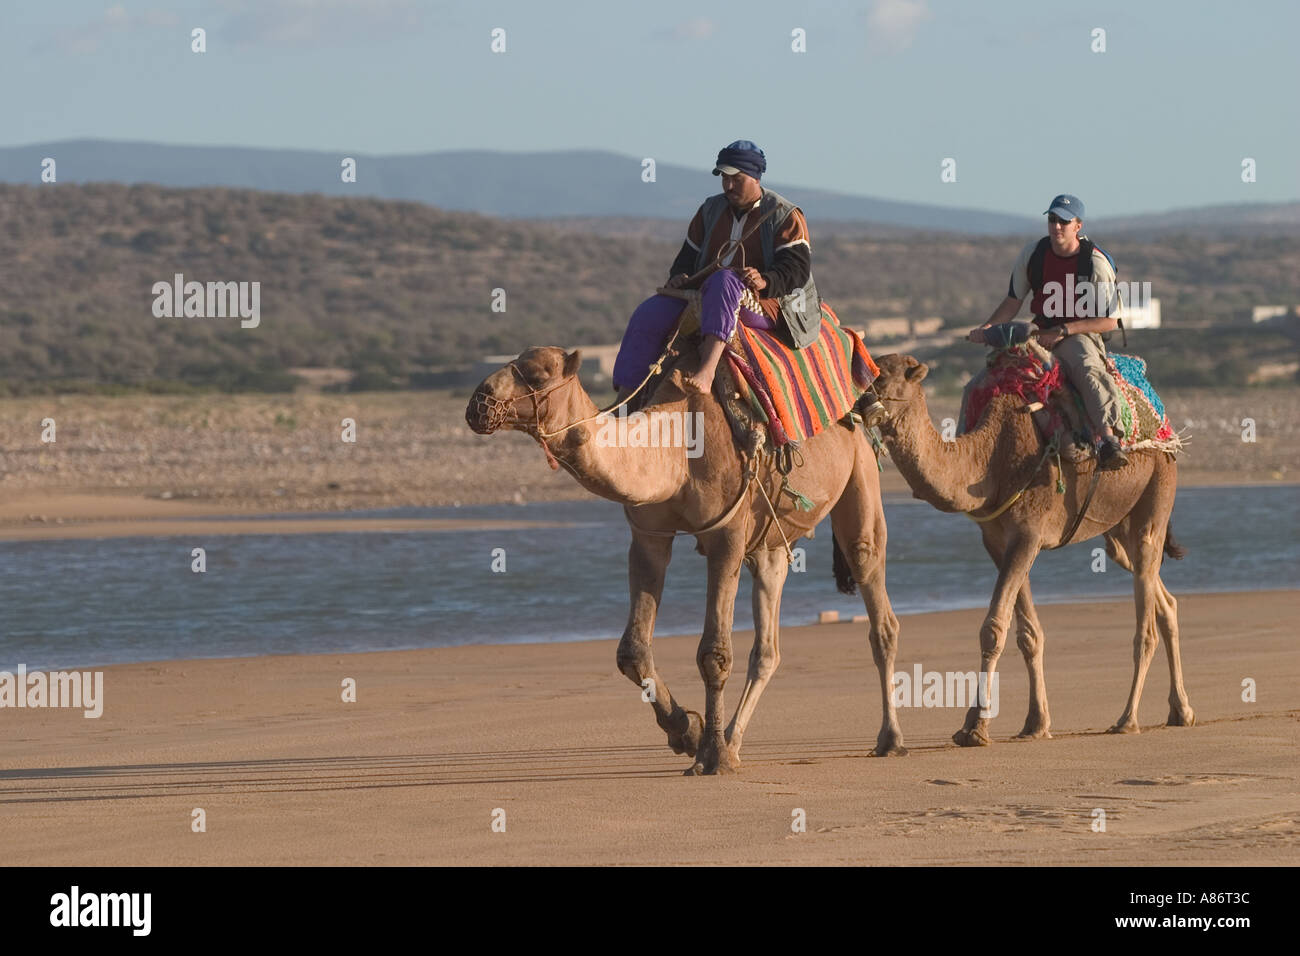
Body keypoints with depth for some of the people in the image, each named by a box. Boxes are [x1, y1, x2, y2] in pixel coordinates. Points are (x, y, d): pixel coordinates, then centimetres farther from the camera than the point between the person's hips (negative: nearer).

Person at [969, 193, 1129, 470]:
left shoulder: (1096, 263, -9)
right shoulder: (1032, 254, 3)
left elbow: (1110, 320, -7)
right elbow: (1013, 301, 14)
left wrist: (1063, 330, -16)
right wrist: (987, 328, -4)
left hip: (1081, 335, -6)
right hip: (1041, 335, 6)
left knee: (1088, 370, -38)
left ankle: (1108, 438, -59)